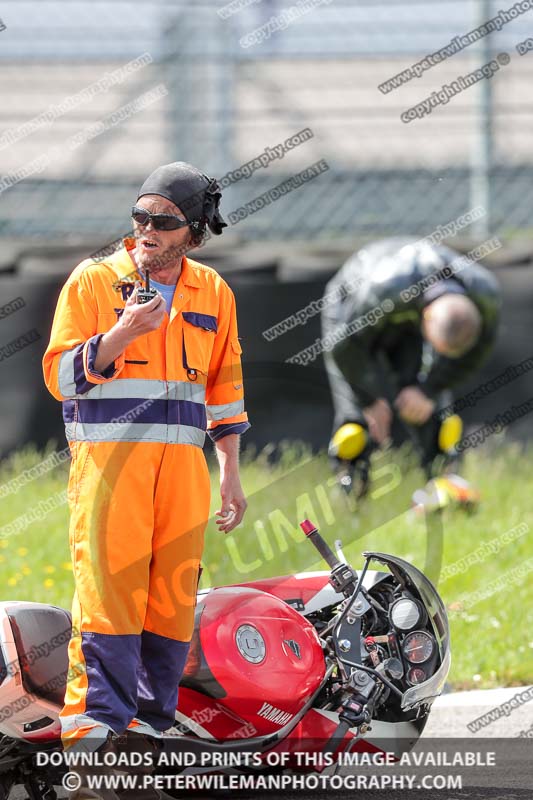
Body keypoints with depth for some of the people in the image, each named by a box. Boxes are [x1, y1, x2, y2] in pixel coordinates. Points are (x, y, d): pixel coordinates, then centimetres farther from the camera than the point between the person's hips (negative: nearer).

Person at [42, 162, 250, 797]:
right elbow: (61, 376, -3)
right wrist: (122, 334, -17)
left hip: (182, 461, 4)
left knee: (173, 599, 1)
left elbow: (224, 387, 20)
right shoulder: (94, 282, 1)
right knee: (108, 594, -12)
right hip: (108, 458, -4)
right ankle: (94, 729, -13)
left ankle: (149, 725, 6)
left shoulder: (213, 294, 13)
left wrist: (231, 475, 16)